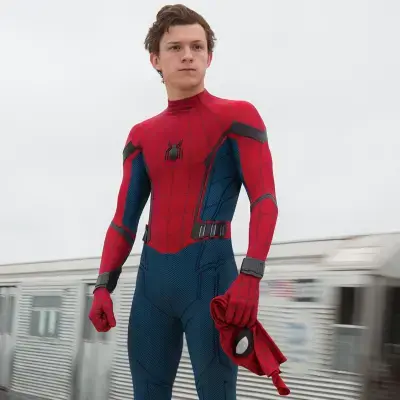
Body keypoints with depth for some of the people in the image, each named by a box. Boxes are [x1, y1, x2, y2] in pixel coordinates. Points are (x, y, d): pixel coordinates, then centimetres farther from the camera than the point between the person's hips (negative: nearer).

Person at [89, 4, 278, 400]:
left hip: (210, 273, -5)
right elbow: (124, 220, 14)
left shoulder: (237, 116, 1)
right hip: (152, 278, 5)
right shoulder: (142, 136, 15)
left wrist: (249, 277, -22)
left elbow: (265, 201, -9)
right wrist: (103, 287, 2)